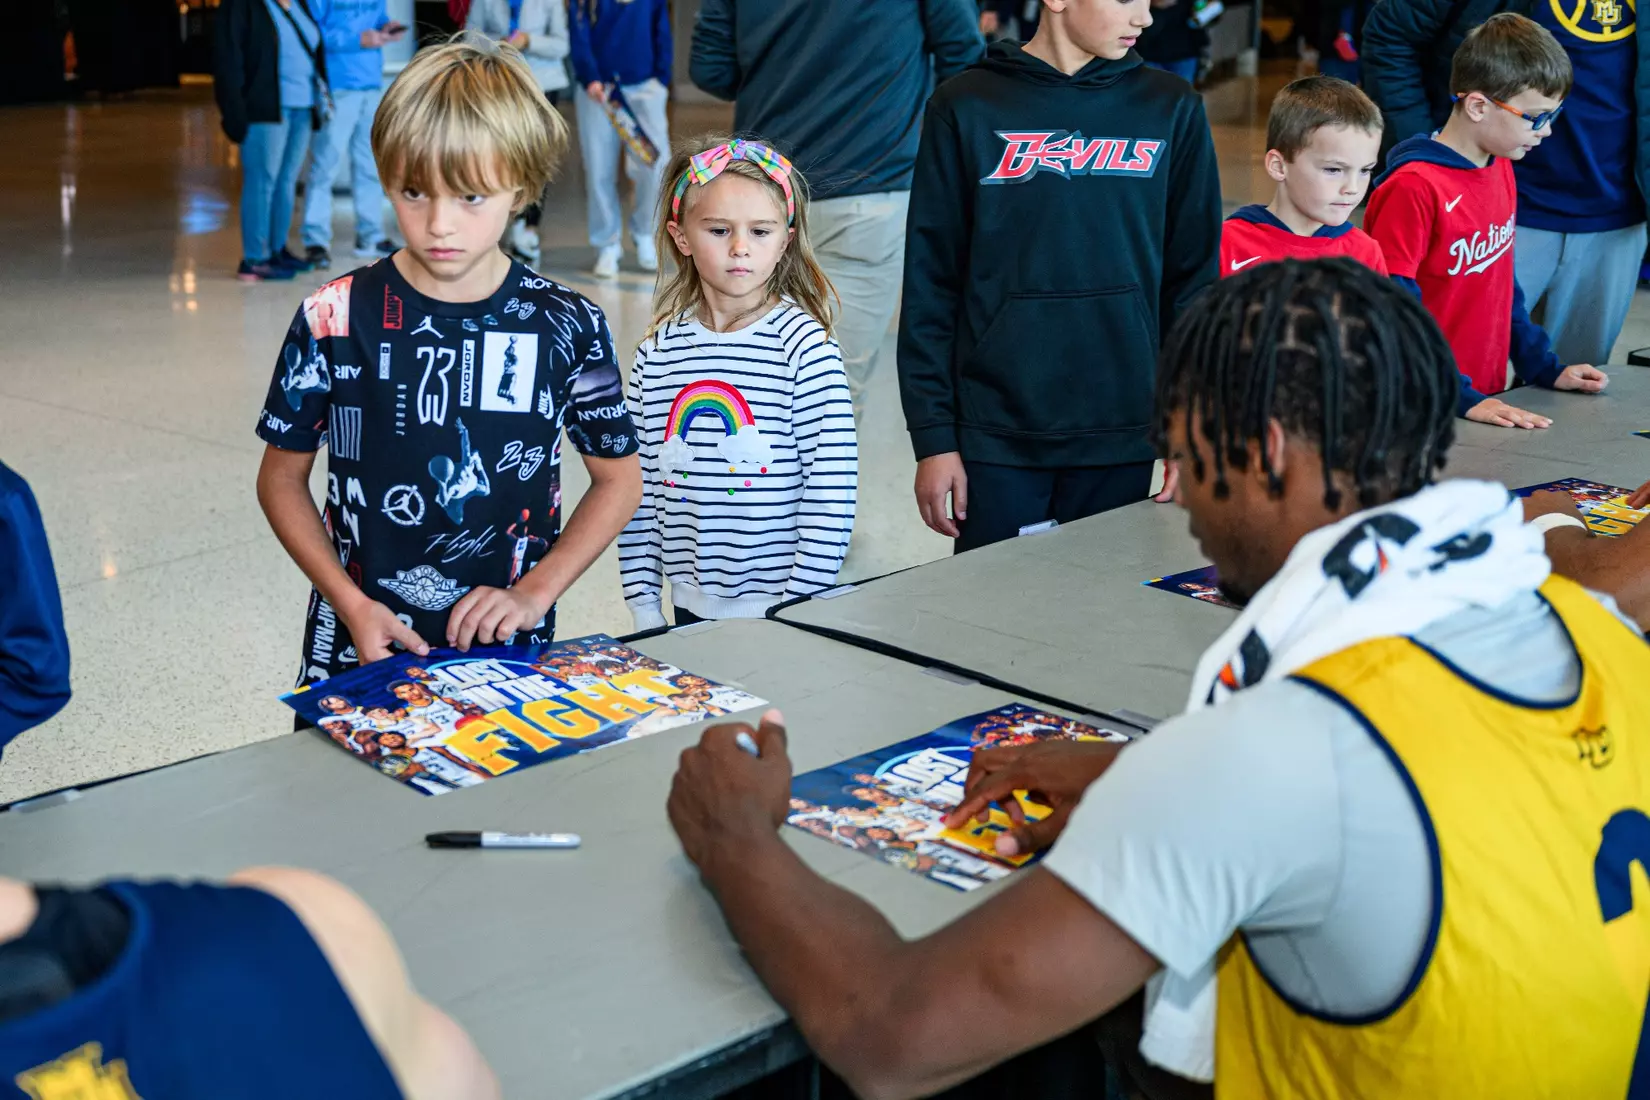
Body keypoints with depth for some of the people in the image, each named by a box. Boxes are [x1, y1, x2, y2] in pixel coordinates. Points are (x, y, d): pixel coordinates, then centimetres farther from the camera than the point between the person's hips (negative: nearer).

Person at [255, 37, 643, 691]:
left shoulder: (566, 327, -7)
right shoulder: (335, 320, -9)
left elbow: (618, 478, 3)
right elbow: (282, 477, 1)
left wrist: (534, 594, -8)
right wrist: (352, 605, -11)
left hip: (509, 653, 0)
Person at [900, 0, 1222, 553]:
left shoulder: (1171, 109, 4)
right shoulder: (967, 108, -1)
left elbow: (1194, 275, 6)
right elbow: (930, 285, 0)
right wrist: (932, 437, -3)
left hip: (1122, 439, 1)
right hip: (995, 437, -1)